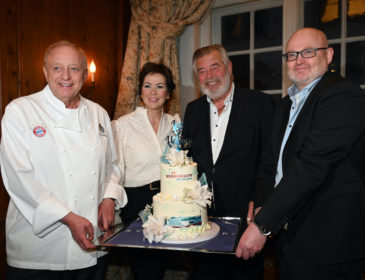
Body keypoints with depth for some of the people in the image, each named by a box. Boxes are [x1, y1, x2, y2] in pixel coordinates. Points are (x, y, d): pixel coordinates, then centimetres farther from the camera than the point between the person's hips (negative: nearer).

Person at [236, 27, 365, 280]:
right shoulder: (287, 104, 14)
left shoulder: (343, 96, -15)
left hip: (326, 242, -7)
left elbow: (311, 166, -24)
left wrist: (263, 225, -23)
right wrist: (262, 204, -4)